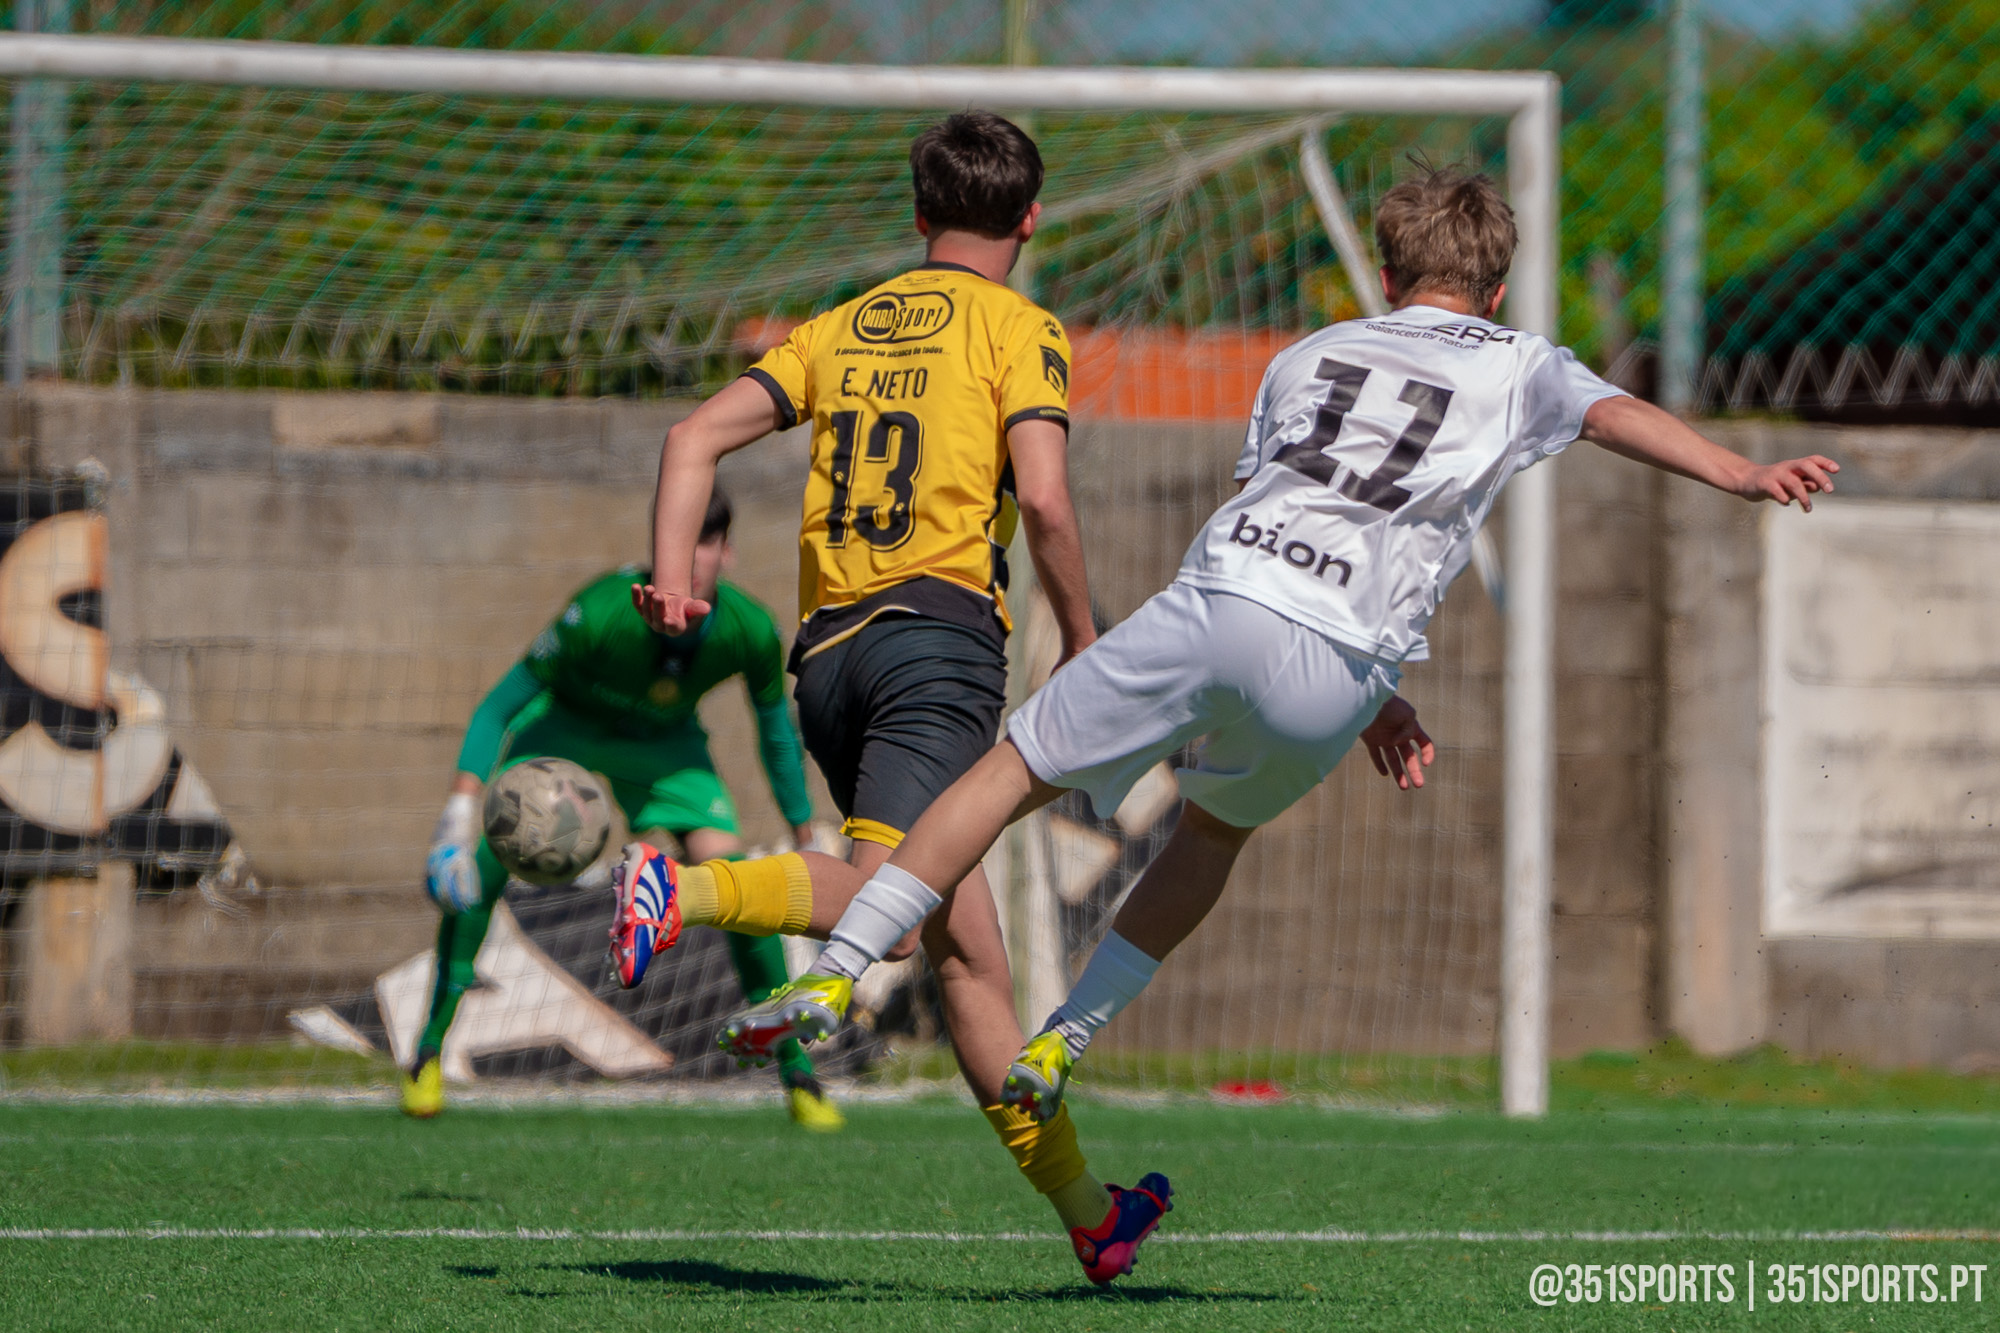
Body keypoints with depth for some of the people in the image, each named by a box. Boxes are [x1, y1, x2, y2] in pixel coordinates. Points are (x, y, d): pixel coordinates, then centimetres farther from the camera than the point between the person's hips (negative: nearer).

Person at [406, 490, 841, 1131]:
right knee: (491, 857, -22)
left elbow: (778, 738, -7)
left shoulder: (750, 631, -29)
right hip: (563, 722, -2)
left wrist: (807, 842, 0)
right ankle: (431, 1048, -4)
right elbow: (497, 708, -30)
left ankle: (795, 1071, -1)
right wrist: (459, 815, -39)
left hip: (665, 743, 2)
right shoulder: (600, 613, -38)